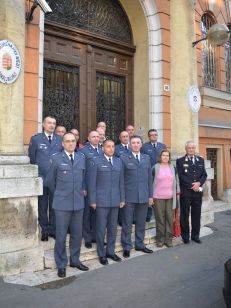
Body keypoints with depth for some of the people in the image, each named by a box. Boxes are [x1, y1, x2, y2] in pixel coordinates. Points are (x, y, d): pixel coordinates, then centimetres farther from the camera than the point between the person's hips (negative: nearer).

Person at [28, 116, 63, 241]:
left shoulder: (60, 139, 6)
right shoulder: (35, 139, 2)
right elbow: (31, 159, 4)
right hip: (41, 178, -1)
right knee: (42, 206, 7)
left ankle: (53, 230, 21)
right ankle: (45, 230, 20)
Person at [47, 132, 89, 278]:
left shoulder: (82, 157, 9)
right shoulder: (56, 158, -2)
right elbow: (50, 180, 7)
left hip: (78, 202, 4)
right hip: (62, 203, -3)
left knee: (77, 233, 12)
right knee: (61, 235, 3)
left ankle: (75, 260, 29)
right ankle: (61, 265, 18)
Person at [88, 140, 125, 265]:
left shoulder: (118, 162, 10)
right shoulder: (96, 161, -3)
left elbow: (121, 182, 11)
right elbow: (92, 182, -4)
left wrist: (122, 199, 8)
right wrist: (93, 200, -7)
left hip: (115, 200, 4)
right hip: (101, 200, -4)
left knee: (113, 228, 12)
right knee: (101, 229, 3)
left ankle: (110, 251, 27)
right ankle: (102, 254, 18)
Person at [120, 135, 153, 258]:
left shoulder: (146, 158, 10)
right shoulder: (124, 158, -1)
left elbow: (149, 178, 11)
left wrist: (150, 195, 7)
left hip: (144, 196, 4)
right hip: (129, 196, -3)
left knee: (141, 222, 14)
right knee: (127, 223, 5)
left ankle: (139, 244, 28)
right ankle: (127, 247, 17)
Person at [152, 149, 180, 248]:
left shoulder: (173, 167, 10)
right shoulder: (155, 168, -1)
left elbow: (176, 180, 16)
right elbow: (151, 182, 1)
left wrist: (177, 192, 10)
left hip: (170, 197, 3)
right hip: (158, 197, -3)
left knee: (170, 218, 5)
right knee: (160, 218, 2)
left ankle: (168, 239, 16)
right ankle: (160, 239, 14)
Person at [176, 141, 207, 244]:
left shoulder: (200, 160, 13)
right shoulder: (180, 161, 0)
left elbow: (204, 175, 8)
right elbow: (181, 176, -8)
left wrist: (199, 183, -11)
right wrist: (192, 185, -14)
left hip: (198, 192, 4)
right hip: (185, 192, -3)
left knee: (196, 215, 10)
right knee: (184, 215, 3)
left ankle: (195, 235, 21)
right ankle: (185, 236, 14)